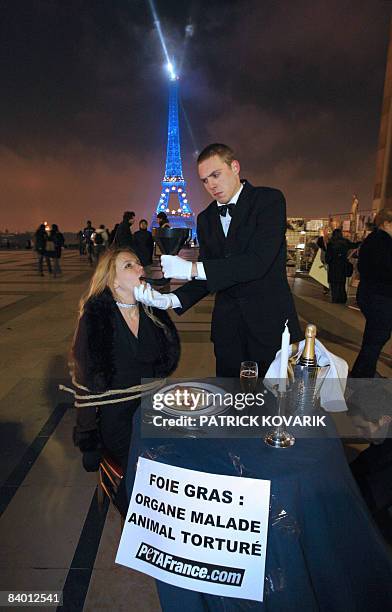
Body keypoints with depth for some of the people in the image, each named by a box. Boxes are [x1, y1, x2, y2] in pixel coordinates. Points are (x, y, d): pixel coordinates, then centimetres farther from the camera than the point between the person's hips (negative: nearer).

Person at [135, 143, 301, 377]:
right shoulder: (206, 218, 10)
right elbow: (206, 278, 9)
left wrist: (193, 268, -24)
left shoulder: (269, 199, -7)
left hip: (271, 319, -4)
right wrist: (171, 300, -10)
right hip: (227, 325, 5)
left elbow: (259, 261, -21)